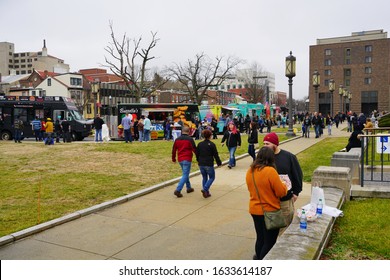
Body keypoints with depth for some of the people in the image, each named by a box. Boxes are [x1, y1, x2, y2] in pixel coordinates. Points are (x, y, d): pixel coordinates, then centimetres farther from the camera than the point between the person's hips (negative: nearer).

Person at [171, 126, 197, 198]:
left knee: (185, 173, 23)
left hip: (180, 160, 7)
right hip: (187, 159, -6)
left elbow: (174, 150, 13)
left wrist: (173, 159, 25)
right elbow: (194, 149, -10)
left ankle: (189, 188, 32)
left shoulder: (177, 139, 8)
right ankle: (178, 190, -14)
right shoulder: (190, 139, -10)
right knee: (185, 175, -4)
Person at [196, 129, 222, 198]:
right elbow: (216, 155, -8)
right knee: (212, 177, 9)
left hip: (201, 164, 5)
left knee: (204, 178, 17)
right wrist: (219, 162, 4)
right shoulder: (212, 144, -9)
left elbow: (197, 154, 11)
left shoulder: (200, 144, 4)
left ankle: (206, 192, 15)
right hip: (209, 164, -5)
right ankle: (205, 189, -11)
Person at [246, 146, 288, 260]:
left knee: (260, 238, 22)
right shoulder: (270, 171, -21)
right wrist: (283, 185, 3)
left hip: (255, 210, 7)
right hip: (269, 211, -6)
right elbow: (281, 192, -16)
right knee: (270, 241, 8)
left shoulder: (250, 171, -1)